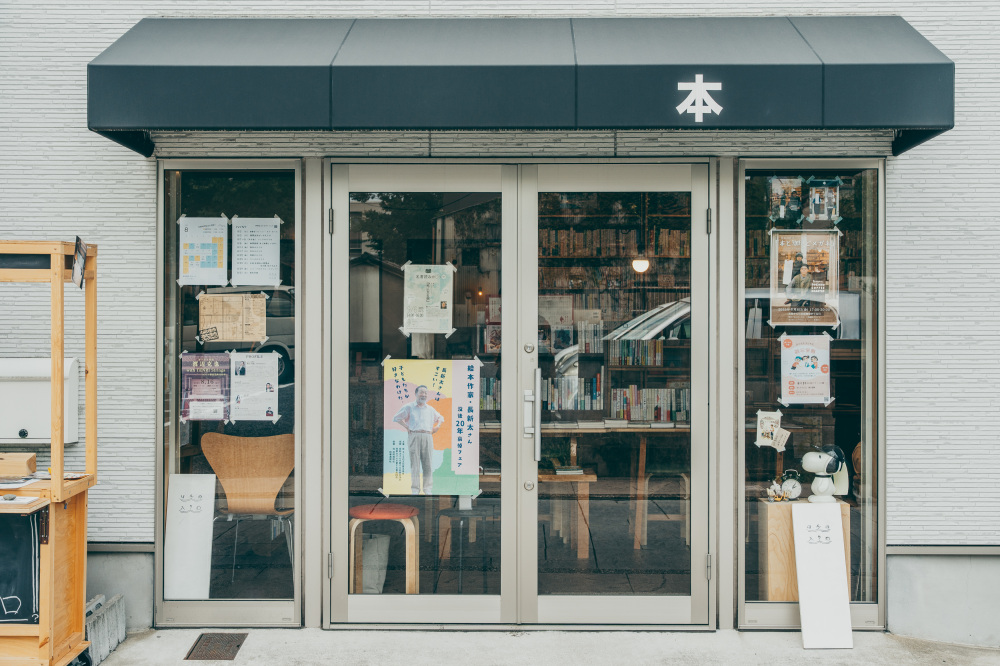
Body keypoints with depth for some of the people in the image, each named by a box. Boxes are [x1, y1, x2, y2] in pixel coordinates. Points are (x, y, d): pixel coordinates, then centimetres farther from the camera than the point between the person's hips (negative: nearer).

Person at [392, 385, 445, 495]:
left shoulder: (430, 409, 18)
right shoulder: (409, 407, 9)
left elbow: (440, 418, 34)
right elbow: (396, 418, 13)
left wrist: (437, 426, 15)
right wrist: (406, 427, 3)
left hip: (427, 437, 3)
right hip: (414, 436, -3)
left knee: (427, 463, -1)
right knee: (415, 463, -5)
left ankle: (428, 489, 3)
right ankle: (415, 490, -3)